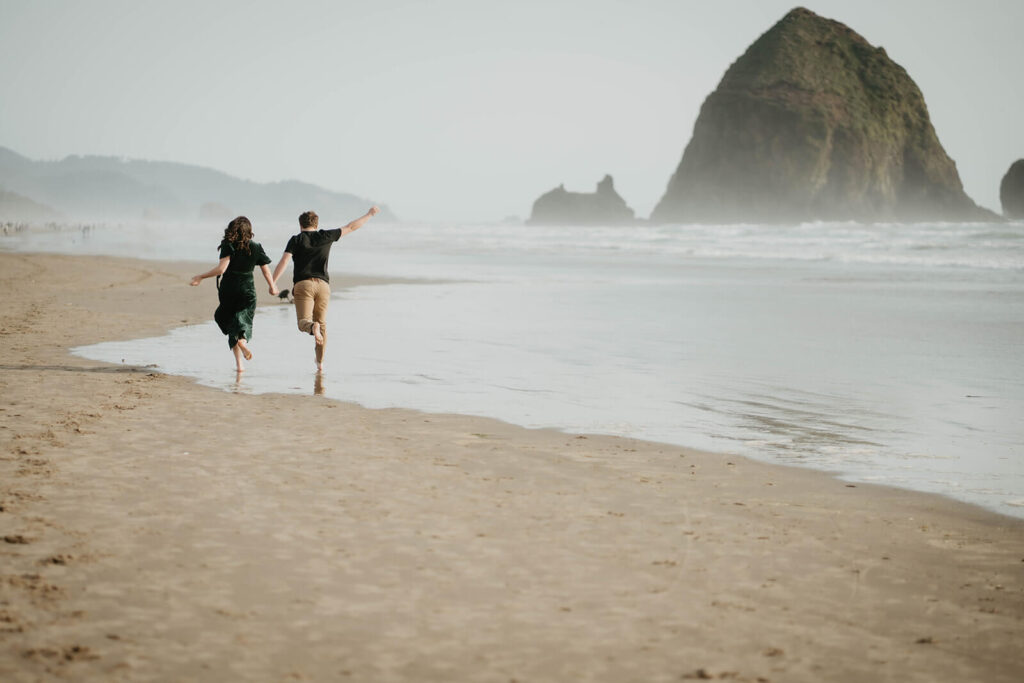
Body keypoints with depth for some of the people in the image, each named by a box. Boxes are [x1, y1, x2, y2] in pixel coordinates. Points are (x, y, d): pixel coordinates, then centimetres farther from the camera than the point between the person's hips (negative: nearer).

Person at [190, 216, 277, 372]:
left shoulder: (228, 245, -8)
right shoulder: (256, 247, 1)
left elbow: (221, 268, -19)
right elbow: (266, 270, 6)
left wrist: (201, 277, -11)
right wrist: (272, 287, 21)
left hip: (228, 289, -1)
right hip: (247, 290, 1)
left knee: (230, 323, 12)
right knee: (243, 320, 4)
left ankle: (239, 363, 2)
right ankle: (243, 340, -33)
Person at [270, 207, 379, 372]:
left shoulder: (296, 239, 5)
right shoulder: (326, 236, 12)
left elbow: (284, 261, -7)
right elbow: (351, 227, 20)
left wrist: (273, 282, -6)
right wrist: (369, 214, 31)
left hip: (303, 284, -3)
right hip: (323, 284, 3)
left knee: (304, 322, -7)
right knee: (322, 324, 14)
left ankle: (313, 327, -43)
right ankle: (320, 362, 12)